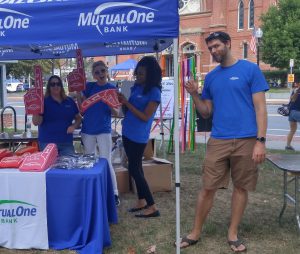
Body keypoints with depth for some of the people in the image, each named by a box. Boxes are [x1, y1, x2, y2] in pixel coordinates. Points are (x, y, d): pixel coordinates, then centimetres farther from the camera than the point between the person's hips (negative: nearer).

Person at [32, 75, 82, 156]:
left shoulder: (70, 101, 11)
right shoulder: (44, 102, -1)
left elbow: (78, 118, 20)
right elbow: (36, 122, -7)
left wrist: (74, 126, -1)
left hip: (67, 142, 4)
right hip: (47, 142, -3)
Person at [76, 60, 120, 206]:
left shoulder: (112, 88, -1)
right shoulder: (89, 86, 4)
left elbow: (116, 113, -3)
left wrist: (110, 105, -24)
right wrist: (77, 90, -13)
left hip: (104, 130, -3)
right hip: (88, 130, 3)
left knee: (106, 162, -5)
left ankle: (114, 194, 2)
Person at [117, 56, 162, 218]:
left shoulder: (154, 92, -14)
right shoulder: (136, 87, 8)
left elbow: (145, 117, -18)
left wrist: (126, 103, -18)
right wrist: (122, 100, -4)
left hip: (138, 136, -8)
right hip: (127, 133, 8)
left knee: (134, 170, -6)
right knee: (136, 168, 14)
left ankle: (152, 207, 0)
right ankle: (141, 201, 26)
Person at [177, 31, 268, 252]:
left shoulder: (250, 69, -1)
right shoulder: (211, 77, 12)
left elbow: (260, 107, -5)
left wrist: (260, 140, -13)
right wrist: (194, 94, -2)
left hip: (246, 140, -3)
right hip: (218, 141, 3)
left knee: (241, 187, 8)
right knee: (208, 188, 4)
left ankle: (233, 233, 23)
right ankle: (196, 232, 18)